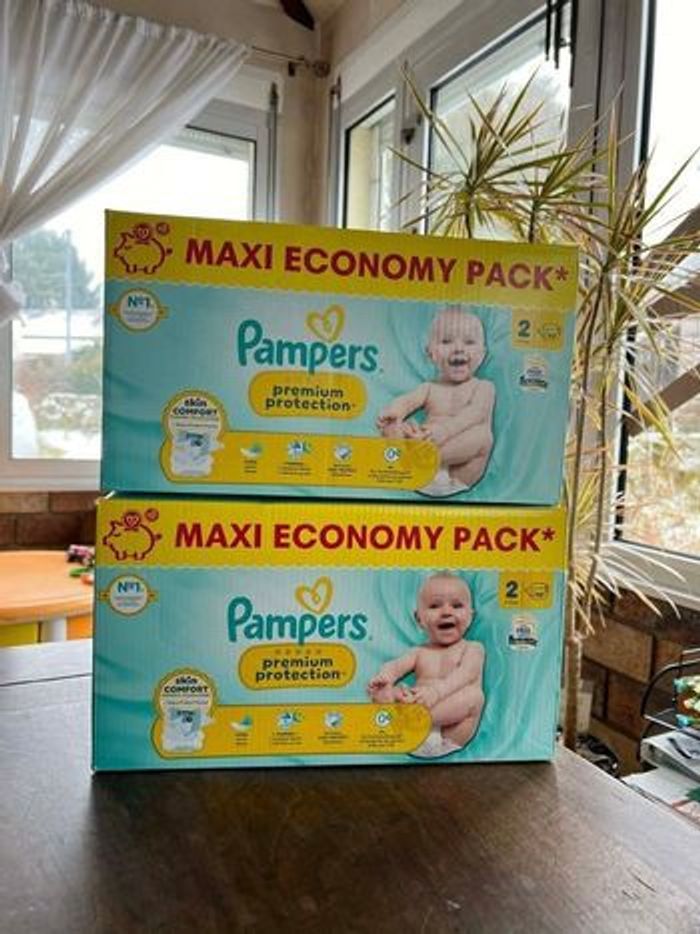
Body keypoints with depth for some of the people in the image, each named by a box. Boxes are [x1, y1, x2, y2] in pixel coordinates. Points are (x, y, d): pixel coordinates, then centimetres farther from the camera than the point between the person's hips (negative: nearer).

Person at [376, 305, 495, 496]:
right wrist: (393, 411, -29)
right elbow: (408, 400, -2)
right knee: (390, 426, -12)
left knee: (483, 434, -28)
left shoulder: (483, 387, 9)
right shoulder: (430, 388, 19)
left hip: (458, 473, -2)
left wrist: (446, 429, -33)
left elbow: (475, 414, -12)